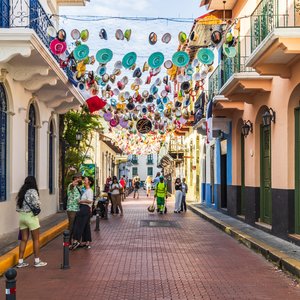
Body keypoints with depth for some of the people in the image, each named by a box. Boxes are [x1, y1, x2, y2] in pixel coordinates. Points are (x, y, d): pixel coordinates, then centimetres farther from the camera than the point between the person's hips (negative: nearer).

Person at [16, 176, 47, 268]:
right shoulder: (32, 191, -11)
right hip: (31, 216, -7)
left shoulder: (21, 192, 10)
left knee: (24, 239, 11)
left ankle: (20, 262, 12)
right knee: (36, 239, 5)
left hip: (21, 216, 7)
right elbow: (36, 204, -18)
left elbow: (18, 206, 9)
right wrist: (37, 208, 2)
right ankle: (37, 261, 10)